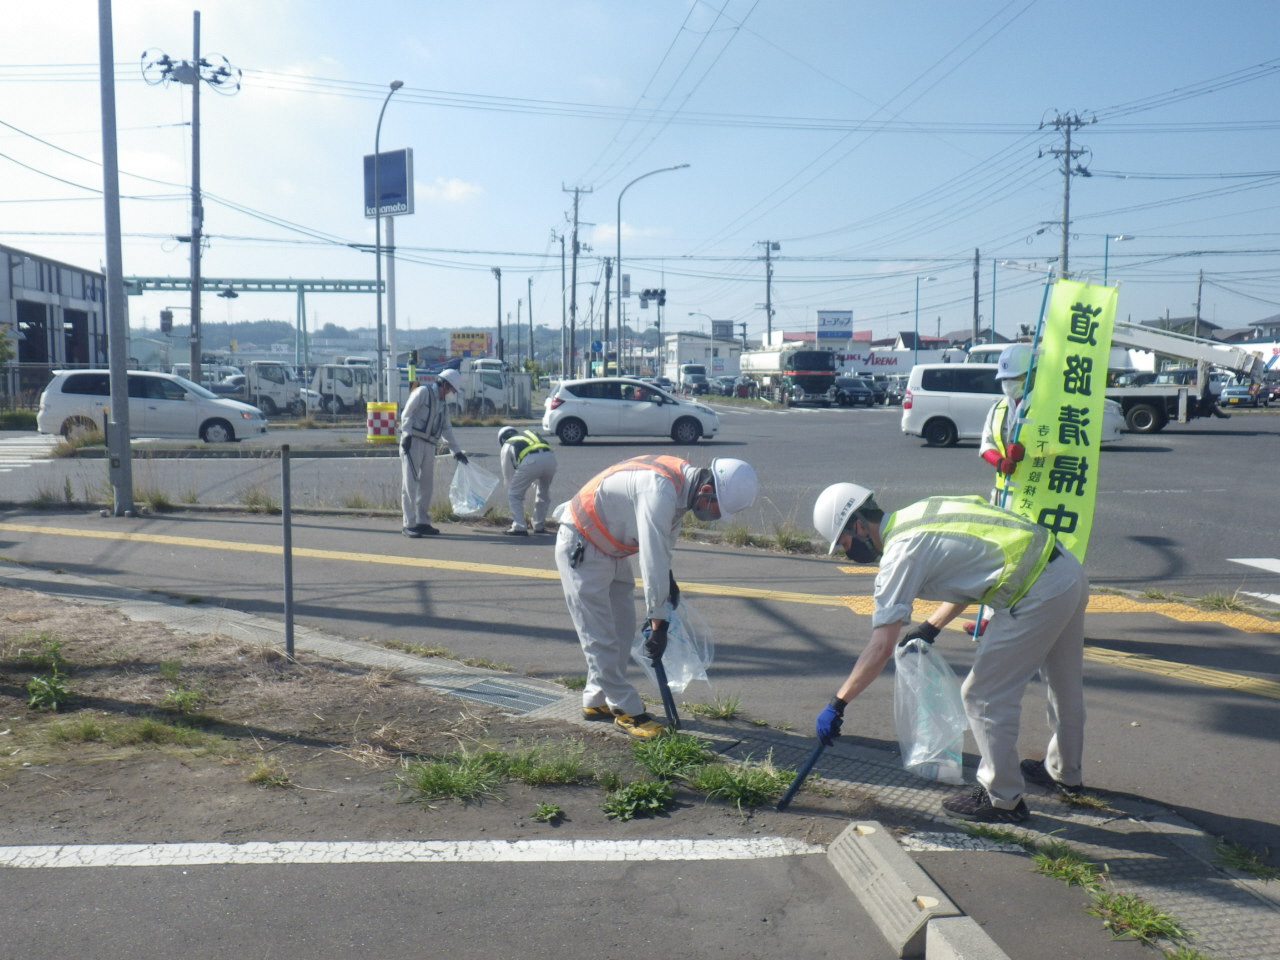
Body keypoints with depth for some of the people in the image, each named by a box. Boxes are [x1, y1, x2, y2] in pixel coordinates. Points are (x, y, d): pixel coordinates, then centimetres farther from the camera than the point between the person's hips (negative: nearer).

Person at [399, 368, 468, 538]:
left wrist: (457, 451, 24)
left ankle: (422, 522, 15)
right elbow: (407, 413, -9)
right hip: (413, 442, -8)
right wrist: (407, 434, -19)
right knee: (410, 483, -8)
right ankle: (409, 524, -9)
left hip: (429, 446, 8)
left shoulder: (443, 404, 23)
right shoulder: (423, 391, -1)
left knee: (427, 484, 8)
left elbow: (447, 430, 27)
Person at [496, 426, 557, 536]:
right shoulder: (531, 433, 41)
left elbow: (508, 474, 31)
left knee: (515, 495, 14)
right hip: (550, 457, 4)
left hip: (530, 461, -4)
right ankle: (539, 526, 33)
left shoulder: (506, 446, 29)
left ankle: (519, 527, 6)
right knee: (544, 493, 27)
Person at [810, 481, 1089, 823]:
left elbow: (880, 649, -15)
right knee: (1065, 684, 28)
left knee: (984, 696, 4)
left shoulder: (901, 553, -13)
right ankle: (1064, 772, 49)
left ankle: (1002, 799, 18)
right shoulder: (920, 513, 11)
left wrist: (837, 705, -9)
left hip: (1037, 595, -10)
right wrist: (932, 625, 25)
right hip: (1071, 569, 10)